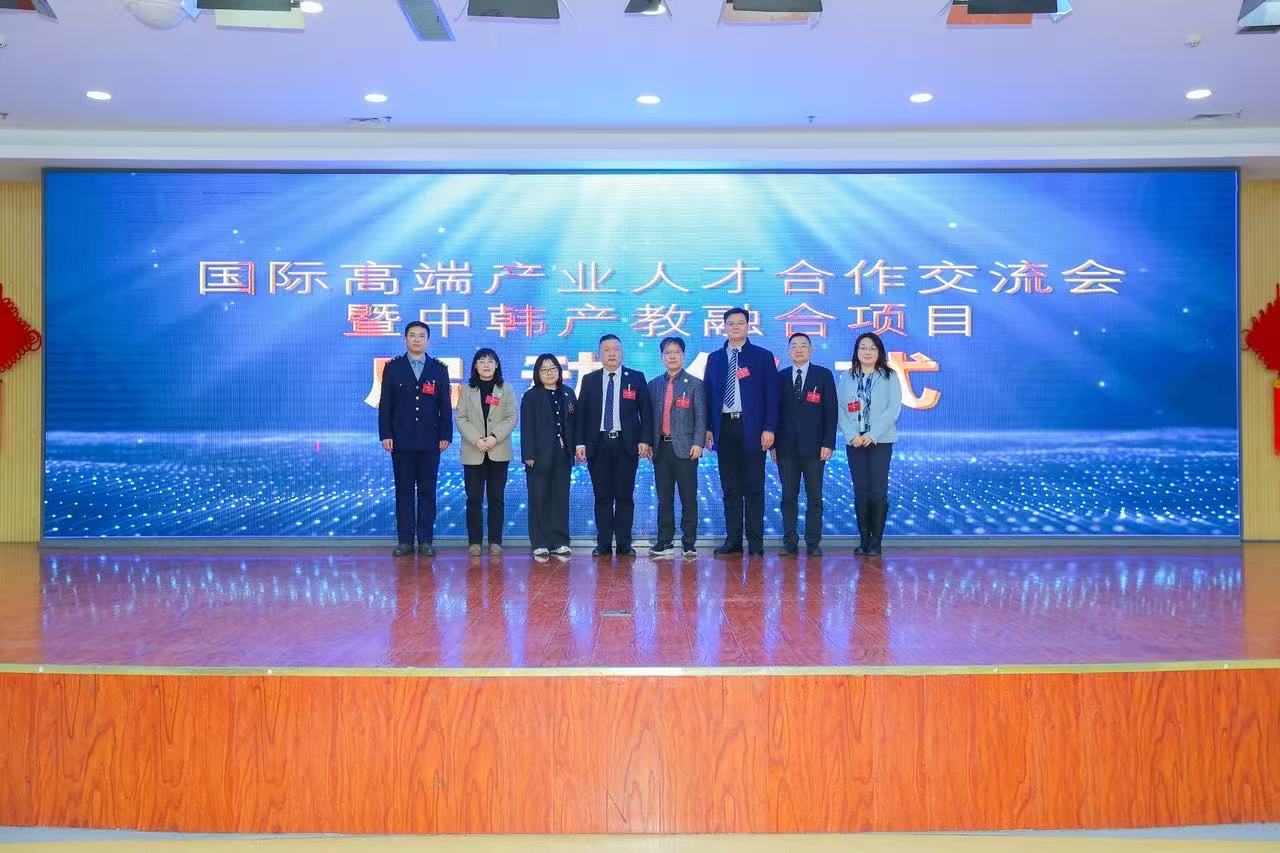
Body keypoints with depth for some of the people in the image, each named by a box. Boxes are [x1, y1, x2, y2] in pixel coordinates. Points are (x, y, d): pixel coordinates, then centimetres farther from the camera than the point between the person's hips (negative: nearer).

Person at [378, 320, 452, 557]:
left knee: (427, 492, 4)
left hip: (430, 441, 0)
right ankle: (405, 541, 8)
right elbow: (385, 404, 3)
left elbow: (445, 405, 5)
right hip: (401, 440, 0)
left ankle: (425, 541, 9)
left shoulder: (439, 369, 7)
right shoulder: (393, 368, 6)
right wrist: (385, 435, -4)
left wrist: (445, 435, -1)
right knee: (404, 491, 3)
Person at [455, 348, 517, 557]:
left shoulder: (506, 389, 7)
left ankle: (495, 541, 8)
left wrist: (495, 437, -14)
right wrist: (476, 439, -14)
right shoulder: (467, 390, 8)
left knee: (496, 498, 3)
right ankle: (474, 541, 6)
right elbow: (461, 418, 0)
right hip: (473, 453, 0)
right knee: (474, 498, 1)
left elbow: (511, 418, 0)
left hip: (499, 452, 0)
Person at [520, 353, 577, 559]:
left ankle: (560, 542, 12)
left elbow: (574, 422, 10)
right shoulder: (531, 396, 1)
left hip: (563, 455, 3)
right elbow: (527, 427, -5)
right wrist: (528, 455, -12)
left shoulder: (568, 394, 12)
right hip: (540, 455, -3)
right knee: (539, 500, 1)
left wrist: (574, 448, -2)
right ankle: (540, 544, 6)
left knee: (561, 498, 6)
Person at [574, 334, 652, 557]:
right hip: (598, 444, 1)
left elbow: (646, 412, 4)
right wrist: (580, 442, -1)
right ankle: (603, 544, 10)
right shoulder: (589, 380, 10)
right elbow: (581, 413, 8)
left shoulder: (636, 378, 6)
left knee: (625, 496, 2)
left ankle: (624, 544, 9)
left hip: (626, 444, -1)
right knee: (602, 496, 4)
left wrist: (645, 440, -5)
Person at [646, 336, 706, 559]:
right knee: (664, 498, 7)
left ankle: (689, 543, 4)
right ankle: (665, 542, 12)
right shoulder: (654, 385, 14)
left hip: (684, 448, -3)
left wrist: (698, 443, -12)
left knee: (688, 497, -1)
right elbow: (650, 416, 13)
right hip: (661, 448, 4)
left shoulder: (695, 384, 3)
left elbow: (700, 417, -2)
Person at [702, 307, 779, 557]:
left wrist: (769, 428, -9)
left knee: (754, 487, 0)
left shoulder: (763, 357, 3)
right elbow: (708, 394, 12)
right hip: (724, 428, 3)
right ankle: (733, 540, 13)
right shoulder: (714, 358, 13)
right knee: (730, 488, 7)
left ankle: (755, 542, 5)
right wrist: (708, 428, 3)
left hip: (752, 429, -3)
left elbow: (771, 395, -1)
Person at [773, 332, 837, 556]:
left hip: (814, 446, -1)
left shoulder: (824, 375, 5)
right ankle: (790, 542, 9)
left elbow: (830, 411, 1)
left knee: (814, 497, 2)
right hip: (786, 446, 1)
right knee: (788, 496, 3)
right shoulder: (780, 377, 9)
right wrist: (773, 443, 1)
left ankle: (813, 542, 8)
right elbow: (775, 411, 8)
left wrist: (829, 443, -6)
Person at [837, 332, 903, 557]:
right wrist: (851, 435, -9)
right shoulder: (846, 378, 10)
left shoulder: (889, 377, 4)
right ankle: (863, 539, 9)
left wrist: (872, 435, -12)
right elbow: (840, 409, 5)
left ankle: (876, 541, 0)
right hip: (854, 442, 2)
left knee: (878, 491, -6)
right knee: (860, 491, 2)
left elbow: (894, 409, -4)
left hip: (881, 441, -2)